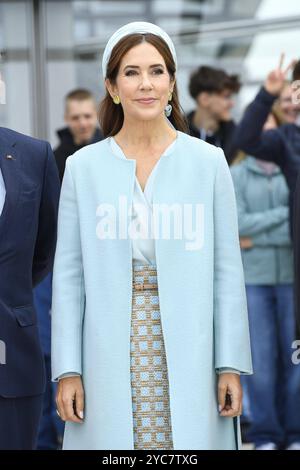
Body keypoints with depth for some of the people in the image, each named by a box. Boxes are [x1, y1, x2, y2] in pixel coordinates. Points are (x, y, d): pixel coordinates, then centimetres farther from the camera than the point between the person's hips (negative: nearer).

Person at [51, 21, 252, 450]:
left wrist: (231, 366, -1)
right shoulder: (83, 166, 4)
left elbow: (227, 270, 3)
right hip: (111, 360, 0)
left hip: (186, 359, 0)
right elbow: (68, 275, 4)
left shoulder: (208, 162, 3)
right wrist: (67, 370, -1)